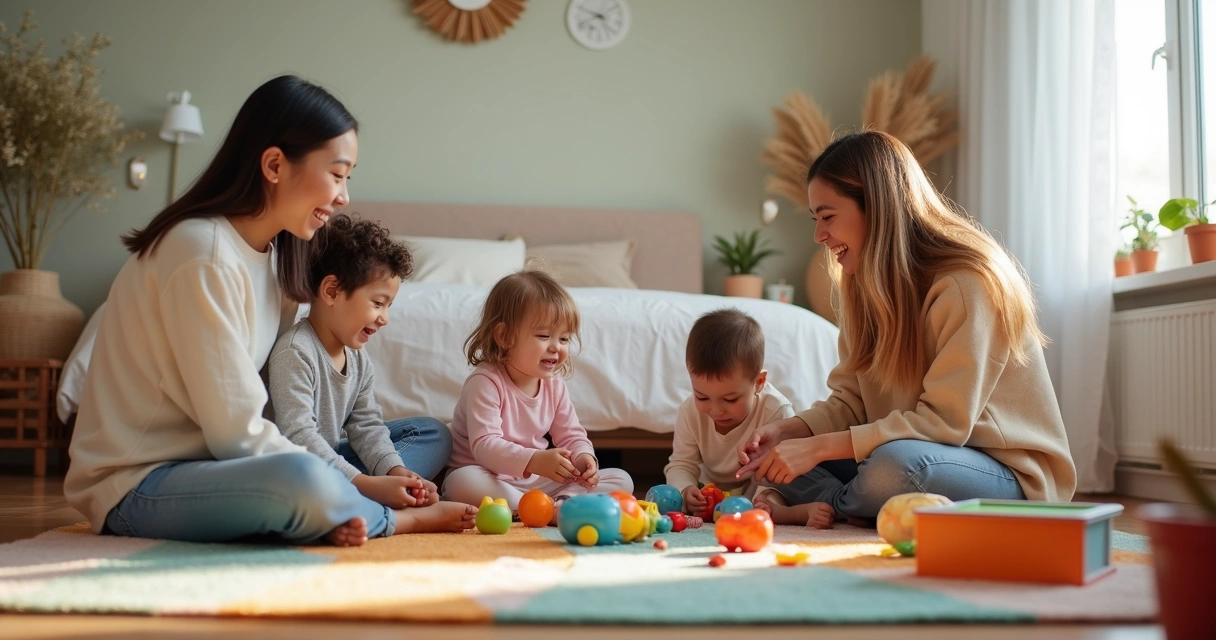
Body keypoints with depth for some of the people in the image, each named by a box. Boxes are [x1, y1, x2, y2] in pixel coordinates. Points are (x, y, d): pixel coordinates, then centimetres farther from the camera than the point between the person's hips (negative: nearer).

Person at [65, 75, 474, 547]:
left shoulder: (274, 253, 6)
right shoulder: (205, 255, -21)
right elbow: (236, 432, -21)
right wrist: (329, 491, -14)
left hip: (208, 461, 8)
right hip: (138, 482, -8)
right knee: (304, 481, -36)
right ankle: (394, 521, -6)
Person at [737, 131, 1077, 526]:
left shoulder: (967, 284, -21)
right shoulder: (863, 285, 5)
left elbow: (944, 422, -25)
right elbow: (848, 401, 2)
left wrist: (820, 446, -28)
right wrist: (787, 431, -17)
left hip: (1011, 475, -7)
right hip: (924, 454, 7)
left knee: (895, 464, -36)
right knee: (778, 450, -3)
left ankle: (824, 506, -7)